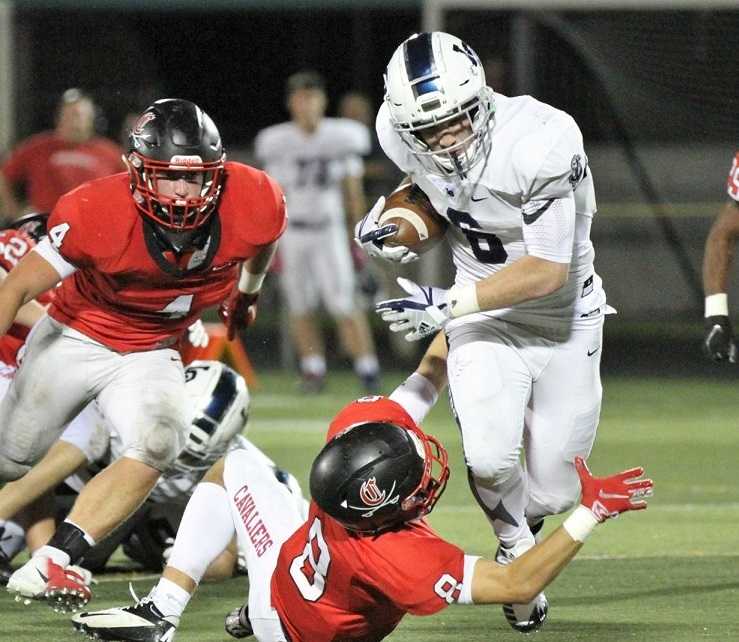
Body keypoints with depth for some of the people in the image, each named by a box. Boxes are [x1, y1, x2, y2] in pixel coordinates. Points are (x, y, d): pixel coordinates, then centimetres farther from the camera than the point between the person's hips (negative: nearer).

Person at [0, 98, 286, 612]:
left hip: (150, 354, 2)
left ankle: (47, 567, -25)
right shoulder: (97, 213, -33)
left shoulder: (252, 205, -25)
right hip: (74, 338, -2)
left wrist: (248, 291, 22)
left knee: (158, 444, -27)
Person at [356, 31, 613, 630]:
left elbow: (547, 271, -28)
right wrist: (403, 221, -8)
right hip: (487, 317, 2)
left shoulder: (540, 142, -32)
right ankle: (515, 546, 10)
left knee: (556, 490, 3)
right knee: (490, 458, -22)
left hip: (565, 316, -2)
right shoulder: (403, 136, -16)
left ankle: (524, 520, 41)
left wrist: (448, 305, -28)